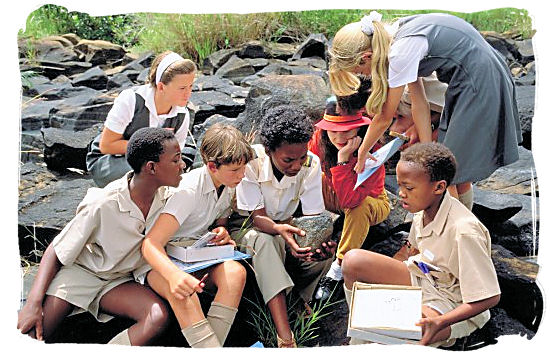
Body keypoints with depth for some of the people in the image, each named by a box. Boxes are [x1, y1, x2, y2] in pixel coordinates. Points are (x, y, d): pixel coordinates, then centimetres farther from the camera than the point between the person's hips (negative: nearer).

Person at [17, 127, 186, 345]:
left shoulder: (166, 196, -11)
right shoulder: (103, 204, -26)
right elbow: (56, 253, -17)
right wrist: (33, 303, -28)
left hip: (118, 281, 4)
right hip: (79, 272, -4)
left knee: (159, 317, -27)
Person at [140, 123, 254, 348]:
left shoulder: (228, 185, 0)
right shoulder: (189, 190, -23)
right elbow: (150, 243, -32)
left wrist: (221, 233, -7)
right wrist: (174, 275, -52)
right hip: (161, 261, -6)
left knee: (236, 272, -29)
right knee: (180, 290, -42)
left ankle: (207, 345, -34)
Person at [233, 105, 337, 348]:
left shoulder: (311, 164, -16)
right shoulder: (251, 162, -25)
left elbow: (314, 217, -18)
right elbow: (258, 217, -26)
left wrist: (321, 241, -42)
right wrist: (281, 229, -50)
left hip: (287, 230, 3)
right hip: (248, 230, -3)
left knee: (324, 255, -28)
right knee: (266, 240, -39)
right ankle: (285, 338, -45)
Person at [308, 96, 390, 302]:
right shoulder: (320, 139, -21)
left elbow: (349, 201, -42)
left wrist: (343, 159, -47)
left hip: (372, 202, -4)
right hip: (333, 200, 5)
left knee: (360, 207, -39)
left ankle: (337, 271, -24)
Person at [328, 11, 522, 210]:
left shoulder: (401, 53, -24)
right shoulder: (394, 36, 3)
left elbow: (384, 118, -12)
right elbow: (419, 103, 4)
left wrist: (362, 153, 4)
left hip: (479, 82, -9)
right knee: (457, 170, 17)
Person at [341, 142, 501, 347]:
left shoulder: (464, 230, -30)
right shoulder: (424, 207, -6)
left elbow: (490, 297, -26)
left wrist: (439, 322, -34)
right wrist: (383, 275, 3)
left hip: (456, 307, -8)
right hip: (424, 279, 8)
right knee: (353, 261, -14)